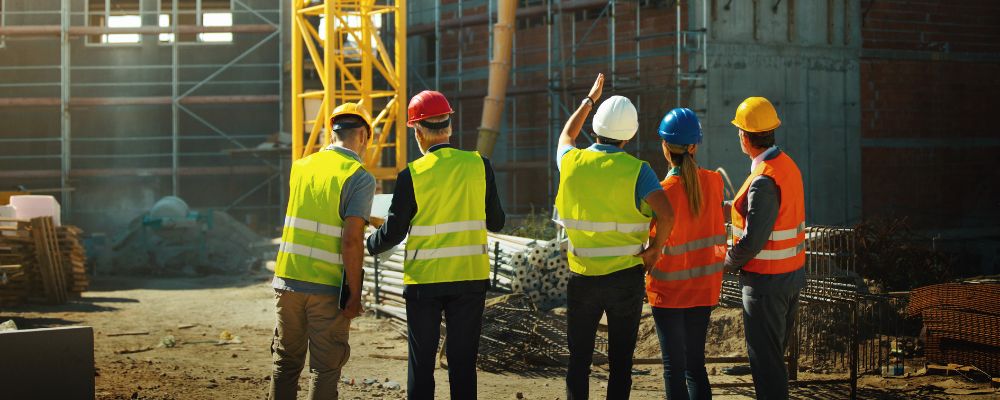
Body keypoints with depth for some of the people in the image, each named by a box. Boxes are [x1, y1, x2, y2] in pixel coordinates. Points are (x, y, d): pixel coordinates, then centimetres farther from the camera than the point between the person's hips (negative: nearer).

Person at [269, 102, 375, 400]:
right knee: (325, 369, 5)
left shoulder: (301, 167, 8)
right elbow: (351, 241, -18)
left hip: (288, 281, 5)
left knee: (285, 363, 16)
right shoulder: (360, 178, -10)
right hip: (328, 288, -5)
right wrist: (355, 294, -11)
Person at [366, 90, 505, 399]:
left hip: (424, 281, -2)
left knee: (421, 363, 8)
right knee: (463, 362, 9)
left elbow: (393, 233, -6)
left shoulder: (411, 175, -11)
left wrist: (366, 245, 14)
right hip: (471, 278, 2)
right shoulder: (480, 165, -3)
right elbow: (496, 222, 5)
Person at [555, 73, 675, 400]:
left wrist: (589, 99, 33)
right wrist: (654, 250, -8)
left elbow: (565, 137, 23)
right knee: (620, 362, 7)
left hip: (582, 277, 2)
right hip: (626, 277, -2)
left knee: (578, 360, 12)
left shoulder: (572, 162, -2)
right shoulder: (636, 170, -12)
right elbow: (666, 215, -25)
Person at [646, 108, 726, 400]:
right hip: (704, 287, 5)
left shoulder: (663, 192, -18)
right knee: (696, 363, 15)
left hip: (669, 289, -5)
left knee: (674, 367, 3)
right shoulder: (714, 182, -4)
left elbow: (660, 246, -18)